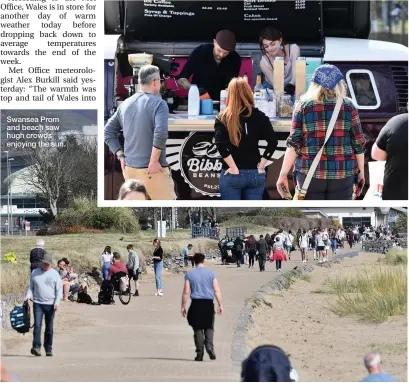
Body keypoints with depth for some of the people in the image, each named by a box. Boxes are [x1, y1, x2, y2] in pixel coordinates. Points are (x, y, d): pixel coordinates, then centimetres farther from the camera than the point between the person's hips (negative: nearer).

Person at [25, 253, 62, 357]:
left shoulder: (54, 274, 5)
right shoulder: (35, 273, 9)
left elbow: (59, 289, 2)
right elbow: (31, 287, 14)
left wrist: (57, 302, -10)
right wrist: (28, 295, -5)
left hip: (50, 304, 0)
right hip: (37, 303, 0)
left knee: (49, 328, 5)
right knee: (37, 325, -14)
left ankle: (48, 349, 12)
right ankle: (36, 347, -21)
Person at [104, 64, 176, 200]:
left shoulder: (125, 104, 10)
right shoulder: (158, 103, -10)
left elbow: (108, 132, 14)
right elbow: (161, 133, -25)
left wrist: (121, 156, 10)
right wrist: (154, 161, -17)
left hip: (130, 169, 6)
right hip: (153, 171, -6)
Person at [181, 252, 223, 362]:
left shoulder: (189, 274, 2)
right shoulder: (210, 273, 3)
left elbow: (186, 292, 0)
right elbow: (217, 290, 0)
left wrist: (183, 306, 5)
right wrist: (220, 304, 3)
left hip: (196, 304, 0)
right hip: (208, 303, 0)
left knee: (198, 329, 5)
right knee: (209, 327, 11)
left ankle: (200, 354, 4)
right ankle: (209, 346, -12)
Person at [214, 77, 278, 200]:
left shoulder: (223, 118, -2)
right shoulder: (259, 116, 4)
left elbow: (220, 144, -16)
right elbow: (273, 141, -6)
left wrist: (234, 169, -13)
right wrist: (261, 165, -3)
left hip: (232, 175, -2)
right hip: (255, 174, 2)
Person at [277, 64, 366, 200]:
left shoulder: (303, 106, 1)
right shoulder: (348, 106, 3)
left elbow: (294, 144, -4)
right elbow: (358, 143, 4)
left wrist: (283, 174, -1)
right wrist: (361, 173, 13)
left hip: (310, 174, 0)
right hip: (342, 175, 0)